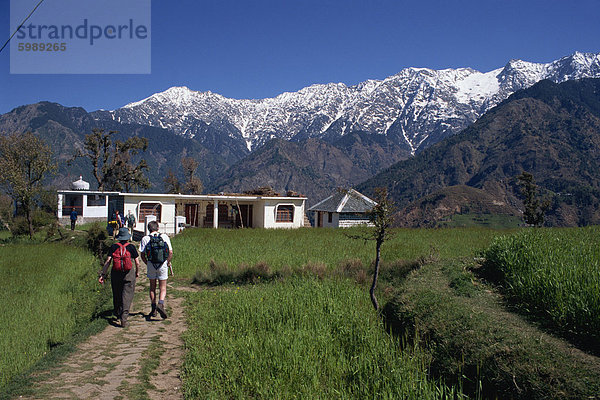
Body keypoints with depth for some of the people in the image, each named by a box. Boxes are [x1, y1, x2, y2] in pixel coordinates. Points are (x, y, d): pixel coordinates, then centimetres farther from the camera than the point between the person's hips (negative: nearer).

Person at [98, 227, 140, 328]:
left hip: (115, 273, 2)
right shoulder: (131, 247, -1)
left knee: (116, 295, 18)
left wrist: (102, 274, -2)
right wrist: (137, 272, 18)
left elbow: (108, 261, -4)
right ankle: (124, 317, -15)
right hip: (129, 274, -2)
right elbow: (137, 263, 0)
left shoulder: (113, 247, 2)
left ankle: (118, 314, 35)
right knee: (127, 295, -2)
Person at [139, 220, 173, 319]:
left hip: (151, 265, 1)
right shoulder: (164, 237, -2)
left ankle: (153, 309, 18)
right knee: (163, 288, 7)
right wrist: (168, 262, 11)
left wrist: (147, 263, 13)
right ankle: (160, 304, -18)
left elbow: (142, 255, -4)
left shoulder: (145, 239, -3)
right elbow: (171, 252, -4)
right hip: (163, 265, 0)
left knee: (152, 288, 16)